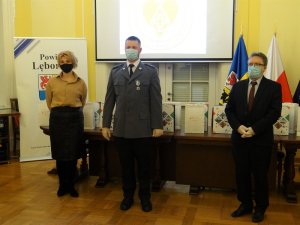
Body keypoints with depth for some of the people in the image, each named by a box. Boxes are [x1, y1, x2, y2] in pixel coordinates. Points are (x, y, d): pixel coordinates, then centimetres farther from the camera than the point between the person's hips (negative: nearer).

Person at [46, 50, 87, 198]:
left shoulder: (81, 83, 3)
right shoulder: (52, 82, 3)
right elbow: (49, 103, 12)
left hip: (75, 119, 0)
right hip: (57, 119, 0)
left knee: (73, 155, 3)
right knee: (60, 155, 3)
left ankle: (71, 185, 18)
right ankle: (63, 185, 19)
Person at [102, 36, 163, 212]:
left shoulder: (150, 71, 0)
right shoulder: (115, 71, 8)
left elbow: (156, 100, -3)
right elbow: (109, 100, 8)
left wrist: (158, 125, -7)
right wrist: (106, 124, 5)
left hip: (143, 128, -2)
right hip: (121, 128, 2)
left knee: (144, 165, 10)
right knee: (126, 165, 13)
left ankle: (145, 197, 27)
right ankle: (128, 196, 30)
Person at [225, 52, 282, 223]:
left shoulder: (274, 87, -2)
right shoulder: (238, 86, 9)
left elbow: (275, 112, -11)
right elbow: (229, 109, 5)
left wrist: (254, 129, -18)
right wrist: (238, 127, -12)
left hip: (261, 139, -3)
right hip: (240, 138, 3)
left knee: (260, 175, 8)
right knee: (241, 174, 10)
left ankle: (261, 207, 25)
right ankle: (246, 204, 26)